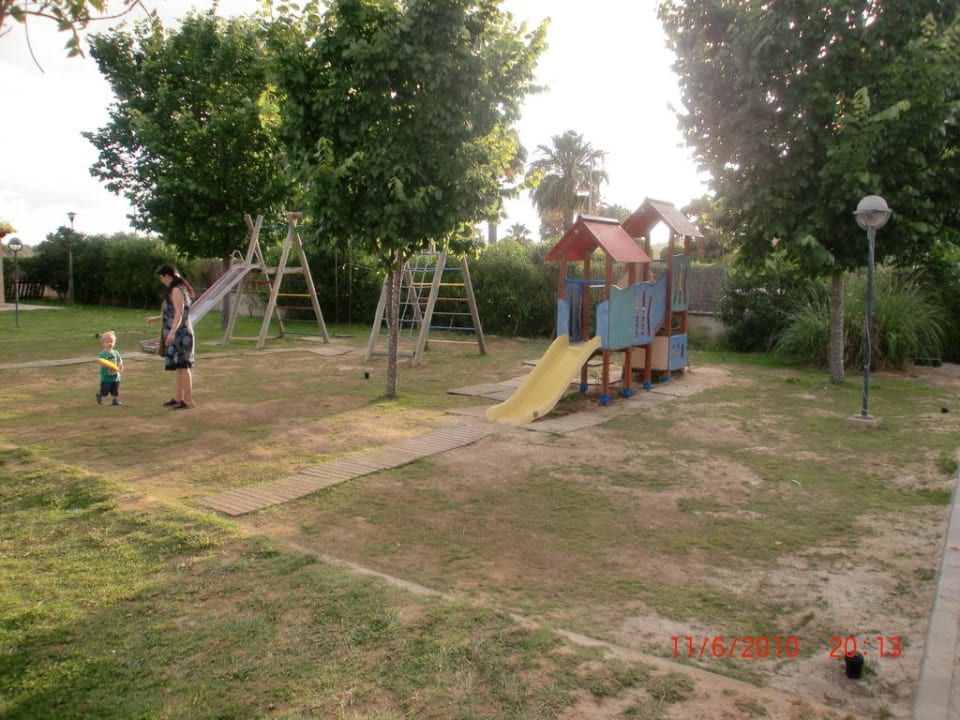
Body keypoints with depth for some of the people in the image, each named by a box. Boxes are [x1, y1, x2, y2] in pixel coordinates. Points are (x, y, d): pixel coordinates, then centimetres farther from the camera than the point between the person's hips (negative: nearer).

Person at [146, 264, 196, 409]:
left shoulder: (176, 290, -13)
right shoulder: (178, 289, 18)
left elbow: (179, 314, -24)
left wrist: (172, 332, -35)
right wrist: (156, 318, 37)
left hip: (179, 334, -10)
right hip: (177, 335, 10)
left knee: (182, 367, -8)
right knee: (178, 367, 15)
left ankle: (188, 400, -5)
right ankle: (178, 398, 23)